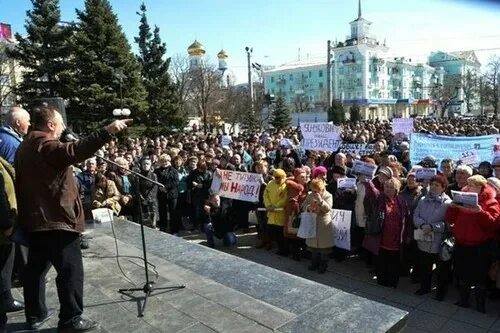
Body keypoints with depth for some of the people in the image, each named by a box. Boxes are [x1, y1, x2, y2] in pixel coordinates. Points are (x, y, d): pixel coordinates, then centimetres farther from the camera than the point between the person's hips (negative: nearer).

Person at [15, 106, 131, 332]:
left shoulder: (26, 146, 17)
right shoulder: (45, 145, -16)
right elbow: (74, 152, -36)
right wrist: (107, 131, -42)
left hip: (34, 219, 10)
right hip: (55, 219, -10)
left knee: (37, 268, 18)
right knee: (70, 269, -2)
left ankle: (35, 315, 30)